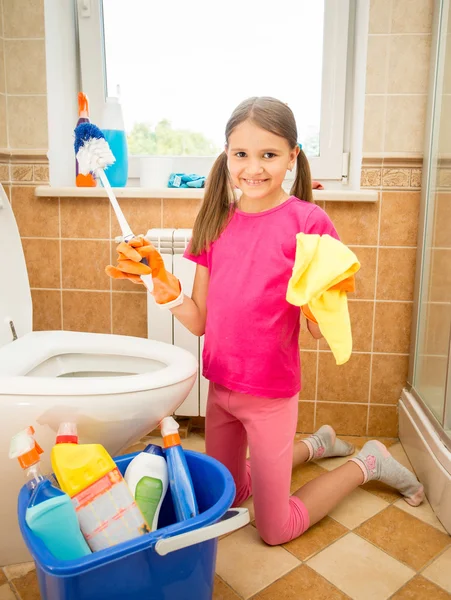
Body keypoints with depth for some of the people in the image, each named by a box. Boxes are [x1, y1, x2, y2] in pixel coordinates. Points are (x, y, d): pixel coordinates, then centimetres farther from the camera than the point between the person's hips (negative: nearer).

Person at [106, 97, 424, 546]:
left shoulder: (308, 221, -15)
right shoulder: (216, 221, 0)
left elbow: (320, 329, -14)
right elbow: (199, 321, 0)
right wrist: (163, 284, -15)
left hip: (270, 391, -6)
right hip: (220, 385, 6)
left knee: (275, 530, 11)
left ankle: (368, 462, 29)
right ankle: (318, 444, 43)